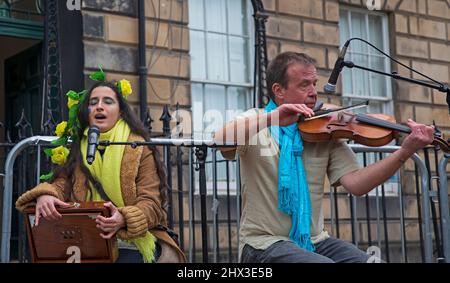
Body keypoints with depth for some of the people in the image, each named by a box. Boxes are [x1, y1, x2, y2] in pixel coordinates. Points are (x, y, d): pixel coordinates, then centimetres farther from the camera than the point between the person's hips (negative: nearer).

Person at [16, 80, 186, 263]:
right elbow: (62, 185, 3)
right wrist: (44, 195, -22)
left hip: (130, 246, -3)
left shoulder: (139, 150, 1)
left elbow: (151, 203, -5)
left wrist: (124, 219, -26)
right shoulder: (78, 150, 14)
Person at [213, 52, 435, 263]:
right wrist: (271, 118, -29)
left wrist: (404, 152, -18)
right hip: (265, 242, -4)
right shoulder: (255, 121, 1)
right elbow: (221, 140, -20)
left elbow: (356, 183, -7)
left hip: (315, 241, 4)